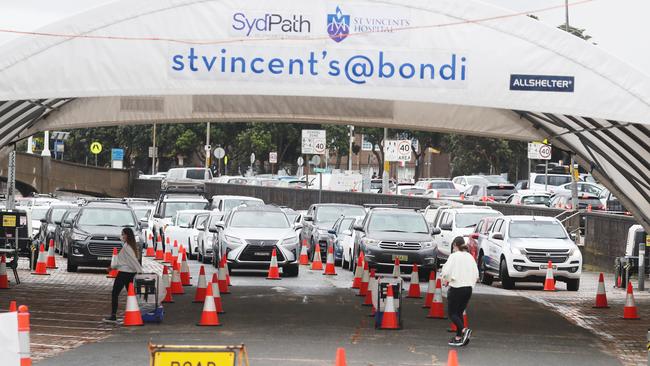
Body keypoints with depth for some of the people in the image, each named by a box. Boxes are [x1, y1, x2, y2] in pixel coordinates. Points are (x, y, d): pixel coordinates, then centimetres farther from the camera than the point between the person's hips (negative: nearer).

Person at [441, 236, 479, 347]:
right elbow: (476, 275, 10)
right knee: (459, 312, 15)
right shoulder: (470, 257, 9)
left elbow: (446, 272, -15)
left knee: (452, 312, 1)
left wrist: (446, 279, 4)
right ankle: (458, 337, 12)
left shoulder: (454, 256, -9)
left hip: (456, 288, -6)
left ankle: (464, 330, -22)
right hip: (468, 288, 6)